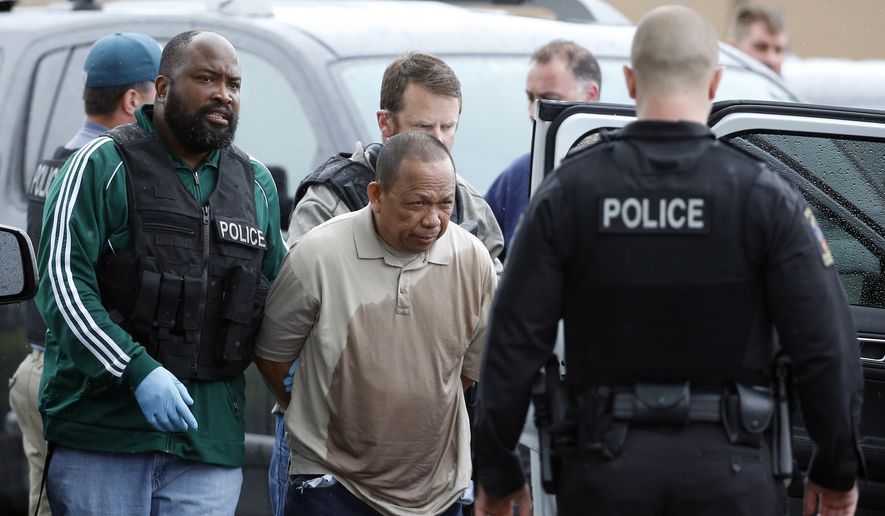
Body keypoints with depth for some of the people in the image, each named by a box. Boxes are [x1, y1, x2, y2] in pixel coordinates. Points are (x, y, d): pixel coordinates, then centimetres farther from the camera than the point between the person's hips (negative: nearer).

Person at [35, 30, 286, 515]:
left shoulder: (257, 184, 15)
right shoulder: (103, 165, -3)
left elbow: (276, 296, 25)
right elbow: (62, 283, -11)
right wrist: (138, 372, -20)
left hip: (211, 436, 4)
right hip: (101, 428, -4)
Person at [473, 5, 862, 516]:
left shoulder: (569, 192, 0)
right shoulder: (765, 196, -4)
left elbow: (515, 342, -1)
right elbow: (827, 346, -5)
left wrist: (497, 472, 7)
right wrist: (838, 471, 7)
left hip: (606, 471, 1)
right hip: (729, 473, -1)